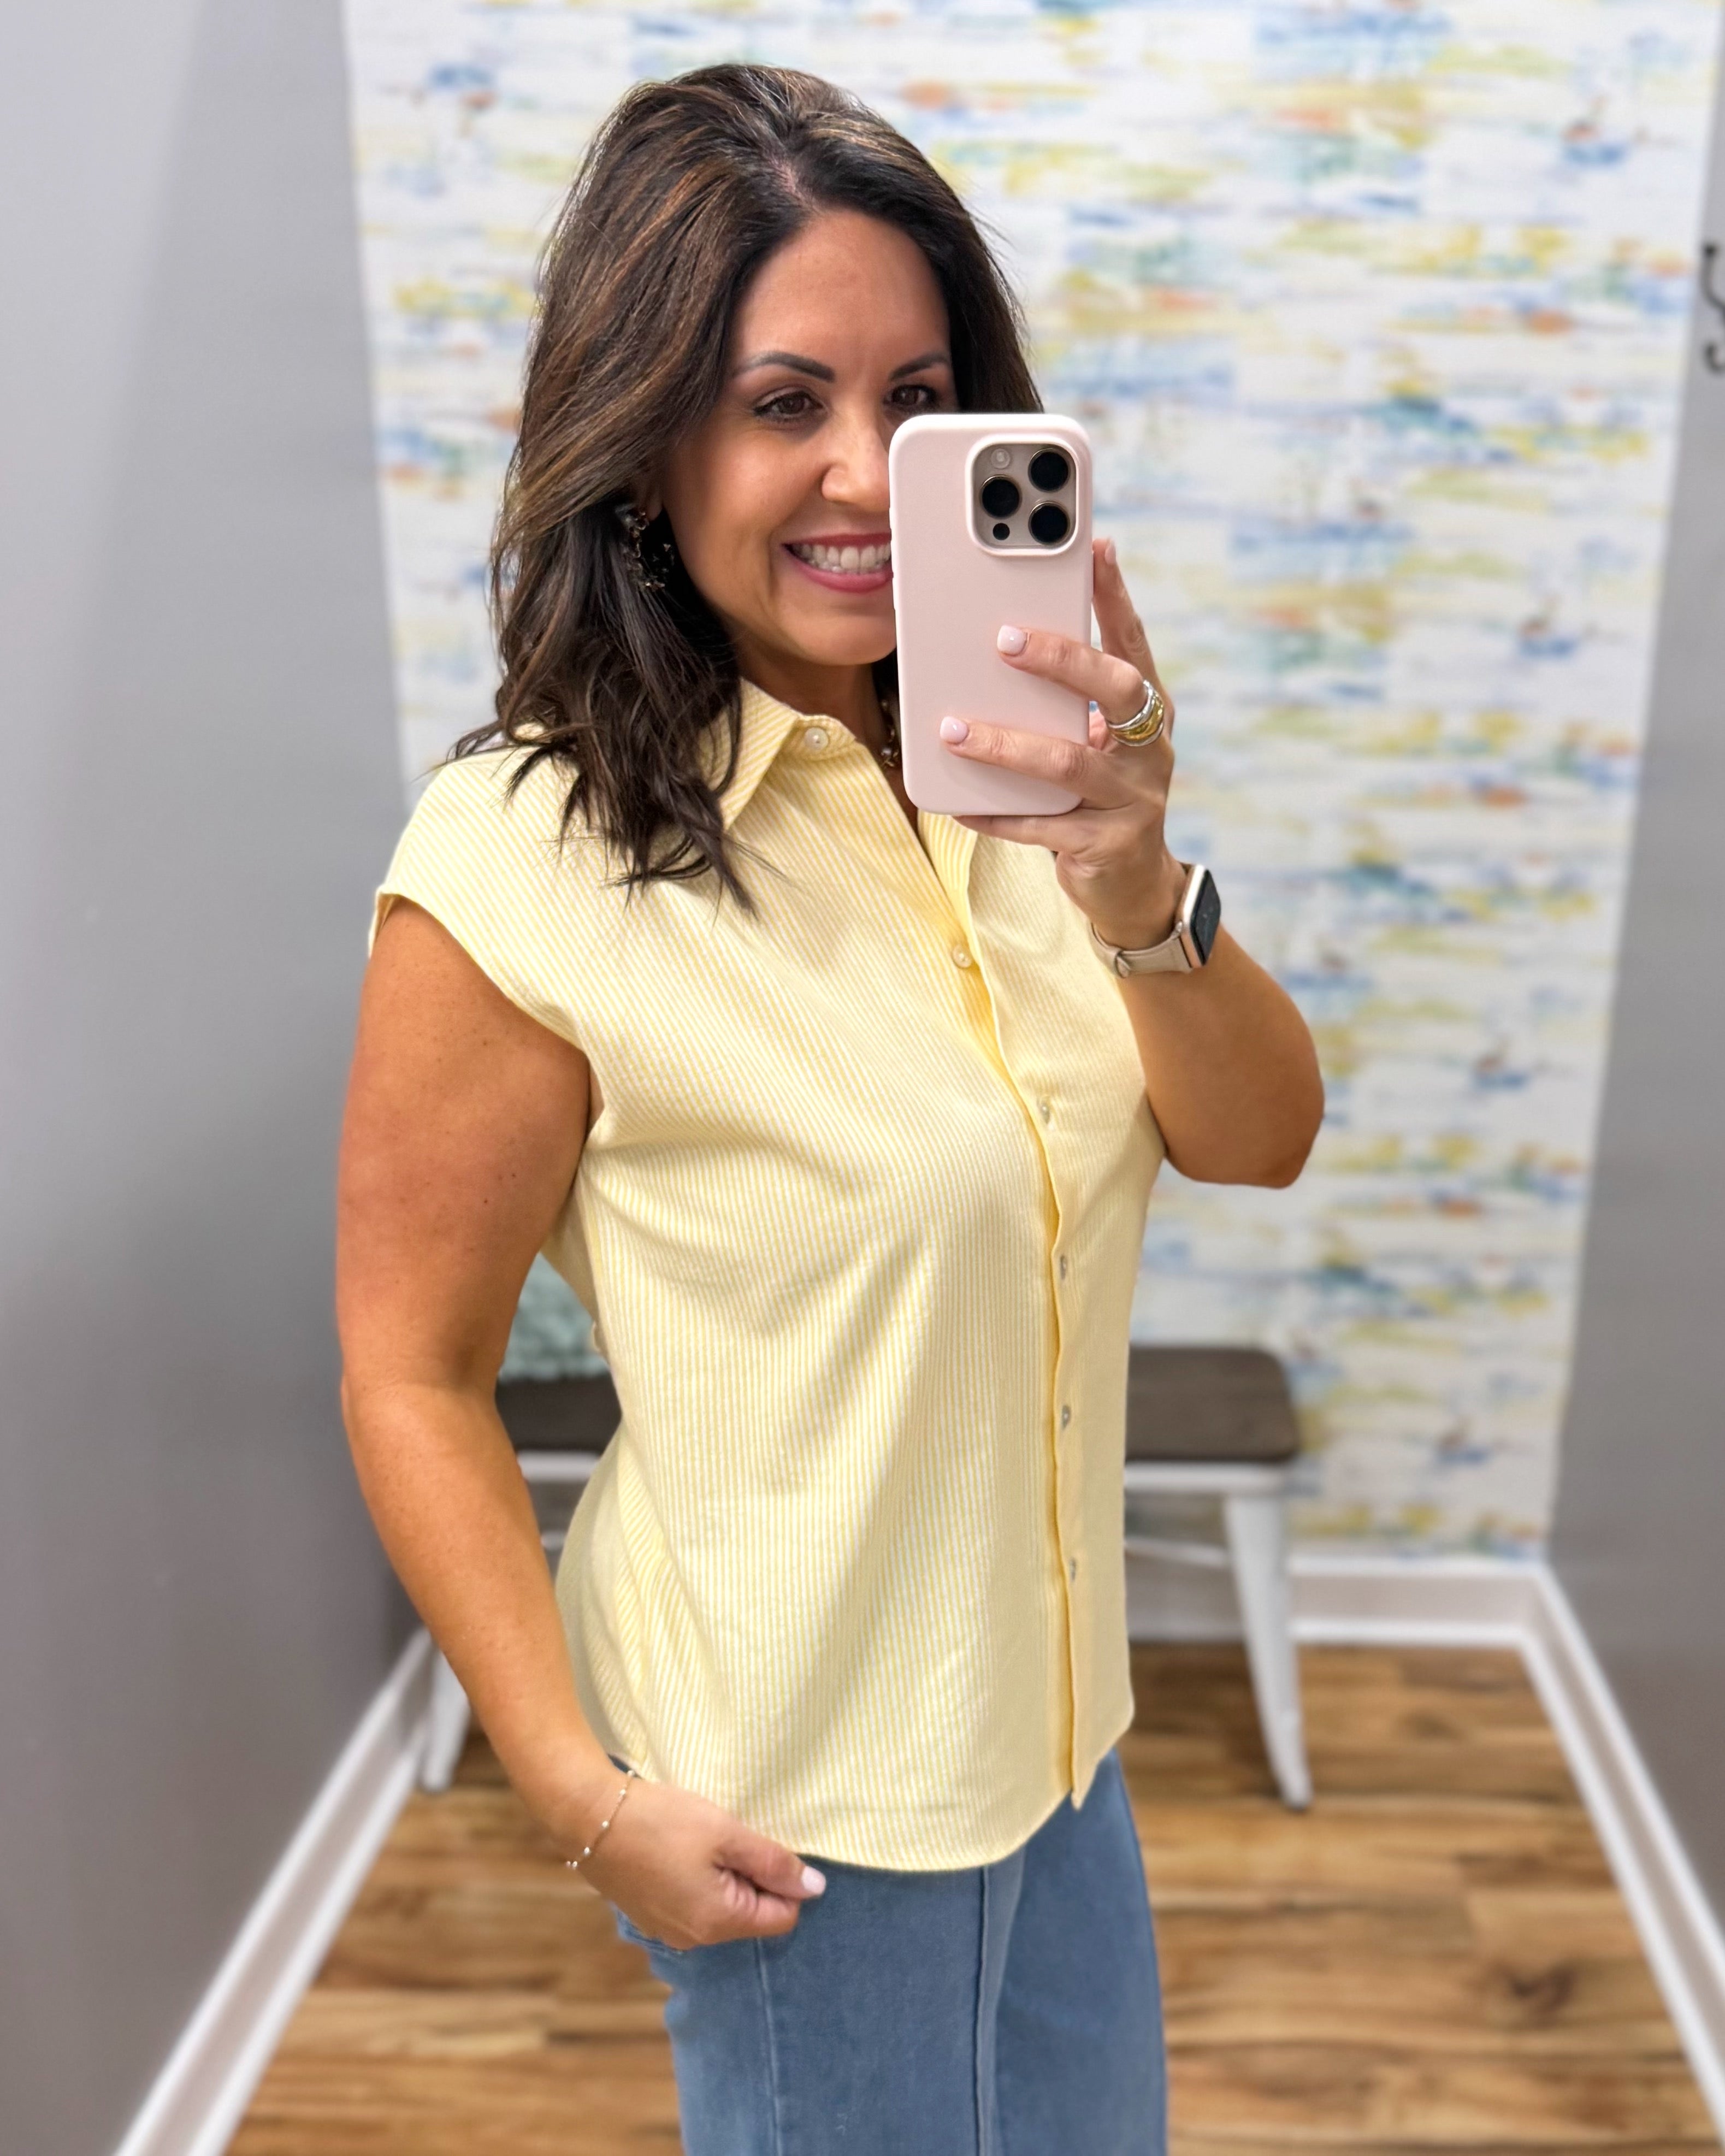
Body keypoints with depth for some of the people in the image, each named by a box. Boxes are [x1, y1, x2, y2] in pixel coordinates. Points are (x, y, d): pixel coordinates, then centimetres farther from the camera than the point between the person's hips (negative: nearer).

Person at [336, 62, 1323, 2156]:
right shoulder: (518, 871, -24)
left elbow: (1259, 1138, -10)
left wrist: (1137, 900, -29)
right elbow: (411, 1379, -16)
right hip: (792, 1794, -6)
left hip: (1050, 1709, 6)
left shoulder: (997, 767, -4)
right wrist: (586, 1797, -14)